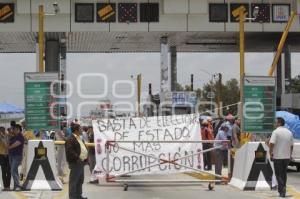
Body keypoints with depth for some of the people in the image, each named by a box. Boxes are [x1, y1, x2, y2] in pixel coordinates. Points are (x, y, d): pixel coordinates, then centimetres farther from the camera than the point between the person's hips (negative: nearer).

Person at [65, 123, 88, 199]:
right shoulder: (70, 139, -15)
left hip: (80, 162, 10)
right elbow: (69, 151, -24)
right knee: (73, 180, -5)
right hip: (75, 163, -10)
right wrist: (77, 158, -24)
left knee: (80, 180, 16)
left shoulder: (78, 138, 17)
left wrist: (85, 157, 12)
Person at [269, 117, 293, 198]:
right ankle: (282, 189, 19)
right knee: (284, 173, 15)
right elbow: (291, 145, 12)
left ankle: (282, 188, -16)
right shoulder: (289, 132, 8)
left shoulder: (276, 132, -12)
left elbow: (272, 143, -20)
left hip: (277, 156, -5)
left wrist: (270, 153, -9)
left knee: (278, 174, 1)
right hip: (287, 156, 5)